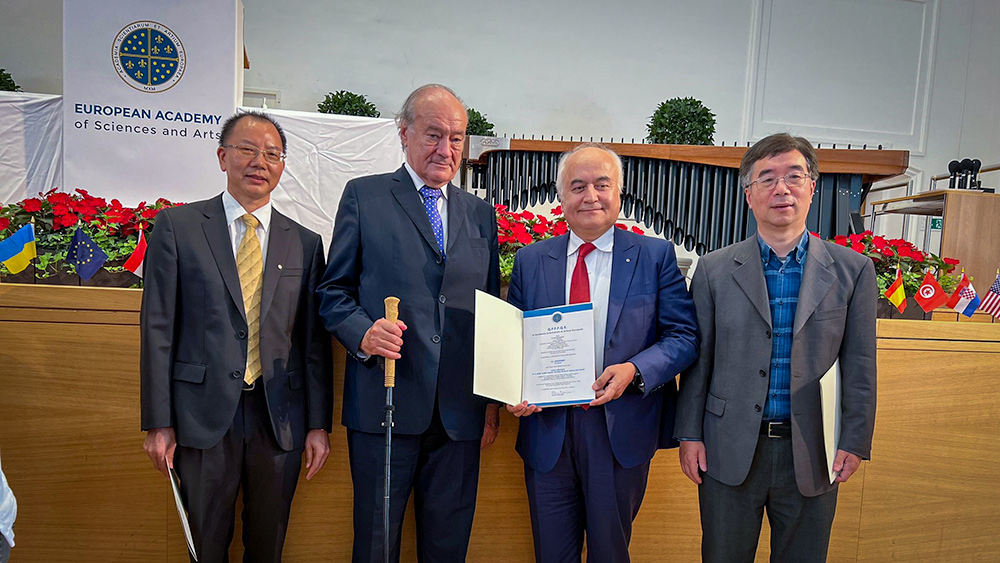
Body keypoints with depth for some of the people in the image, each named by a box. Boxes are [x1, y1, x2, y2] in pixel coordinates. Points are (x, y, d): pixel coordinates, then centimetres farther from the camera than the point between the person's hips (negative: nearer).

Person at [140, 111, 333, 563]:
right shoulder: (176, 226, 1)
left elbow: (315, 339, 4)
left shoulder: (306, 244, 6)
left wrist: (319, 424, 2)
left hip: (280, 417, 2)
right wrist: (158, 422, -4)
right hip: (204, 413, -1)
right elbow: (158, 327, -1)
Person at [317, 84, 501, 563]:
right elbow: (334, 290, 3)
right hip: (385, 402, -3)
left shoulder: (481, 214, 14)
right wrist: (363, 333, -18)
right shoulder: (364, 196, 5)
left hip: (460, 413, 3)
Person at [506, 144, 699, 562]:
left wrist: (634, 370, -20)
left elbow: (684, 336, -3)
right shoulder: (530, 260, 7)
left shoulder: (655, 256, 1)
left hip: (622, 429, -1)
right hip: (547, 427, 2)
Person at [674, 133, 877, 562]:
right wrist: (689, 433, -1)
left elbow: (858, 364, 2)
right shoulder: (714, 270, -2)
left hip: (811, 455, 1)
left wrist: (855, 441, -1)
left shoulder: (853, 270, 0)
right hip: (730, 450, 0)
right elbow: (698, 359, 0)